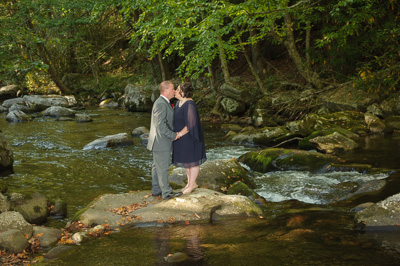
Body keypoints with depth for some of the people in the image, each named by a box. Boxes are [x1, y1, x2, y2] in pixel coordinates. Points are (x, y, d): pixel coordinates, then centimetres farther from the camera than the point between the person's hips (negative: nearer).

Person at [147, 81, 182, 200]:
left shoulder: (164, 103, 14)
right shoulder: (161, 104, -20)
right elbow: (161, 125, -25)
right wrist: (173, 135, -18)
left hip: (160, 142, 11)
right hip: (161, 142, -11)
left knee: (157, 166, 15)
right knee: (163, 167, -3)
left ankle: (156, 190, 23)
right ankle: (166, 192, 4)